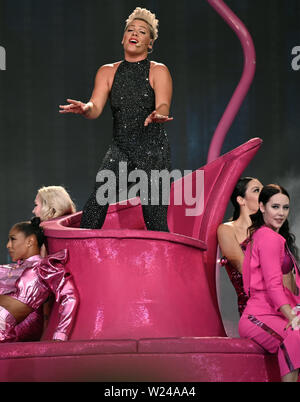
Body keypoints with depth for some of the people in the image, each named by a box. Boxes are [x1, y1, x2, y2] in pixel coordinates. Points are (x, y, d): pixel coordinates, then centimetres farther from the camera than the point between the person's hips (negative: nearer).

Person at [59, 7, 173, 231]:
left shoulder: (158, 71, 3)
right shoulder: (108, 72, 12)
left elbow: (163, 106, -13)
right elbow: (96, 108, 0)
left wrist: (158, 115, -38)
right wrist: (85, 109, -25)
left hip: (153, 151, -3)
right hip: (121, 149, 3)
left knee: (155, 221, -8)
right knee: (92, 213, -15)